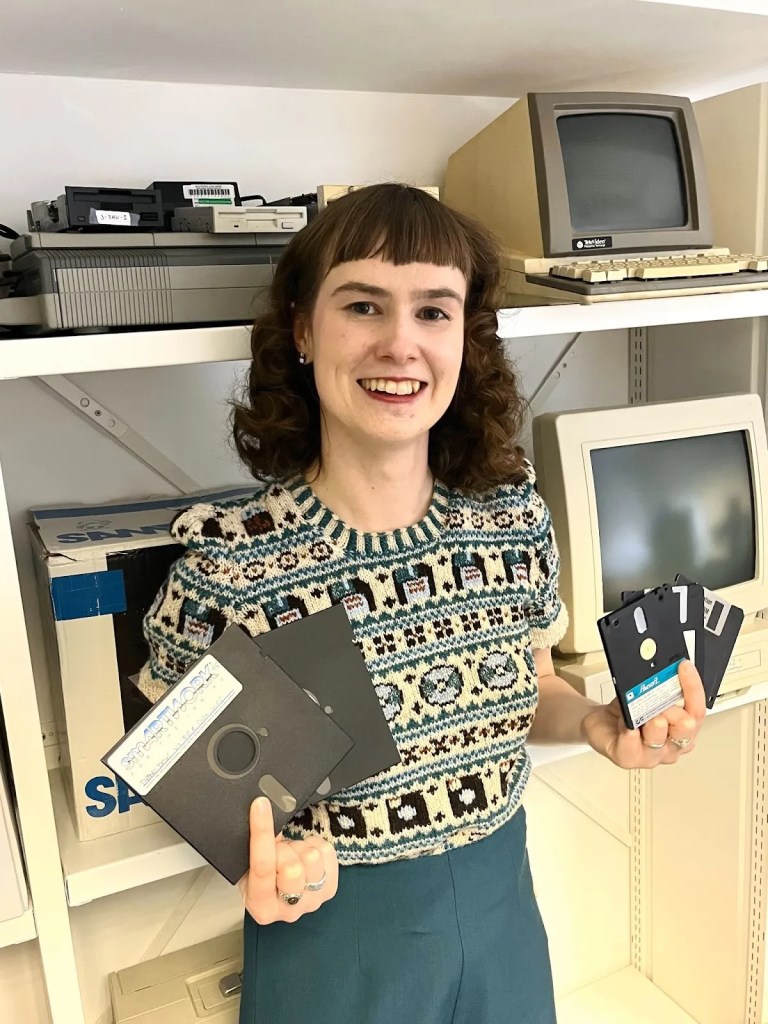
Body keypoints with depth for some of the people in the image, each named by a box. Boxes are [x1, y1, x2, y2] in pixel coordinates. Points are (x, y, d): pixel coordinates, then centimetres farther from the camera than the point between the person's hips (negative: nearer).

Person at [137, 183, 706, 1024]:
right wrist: (255, 856, -28)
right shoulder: (228, 562, -22)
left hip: (502, 901, 4)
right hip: (329, 927, -3)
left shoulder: (515, 511, -11)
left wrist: (597, 723, -15)